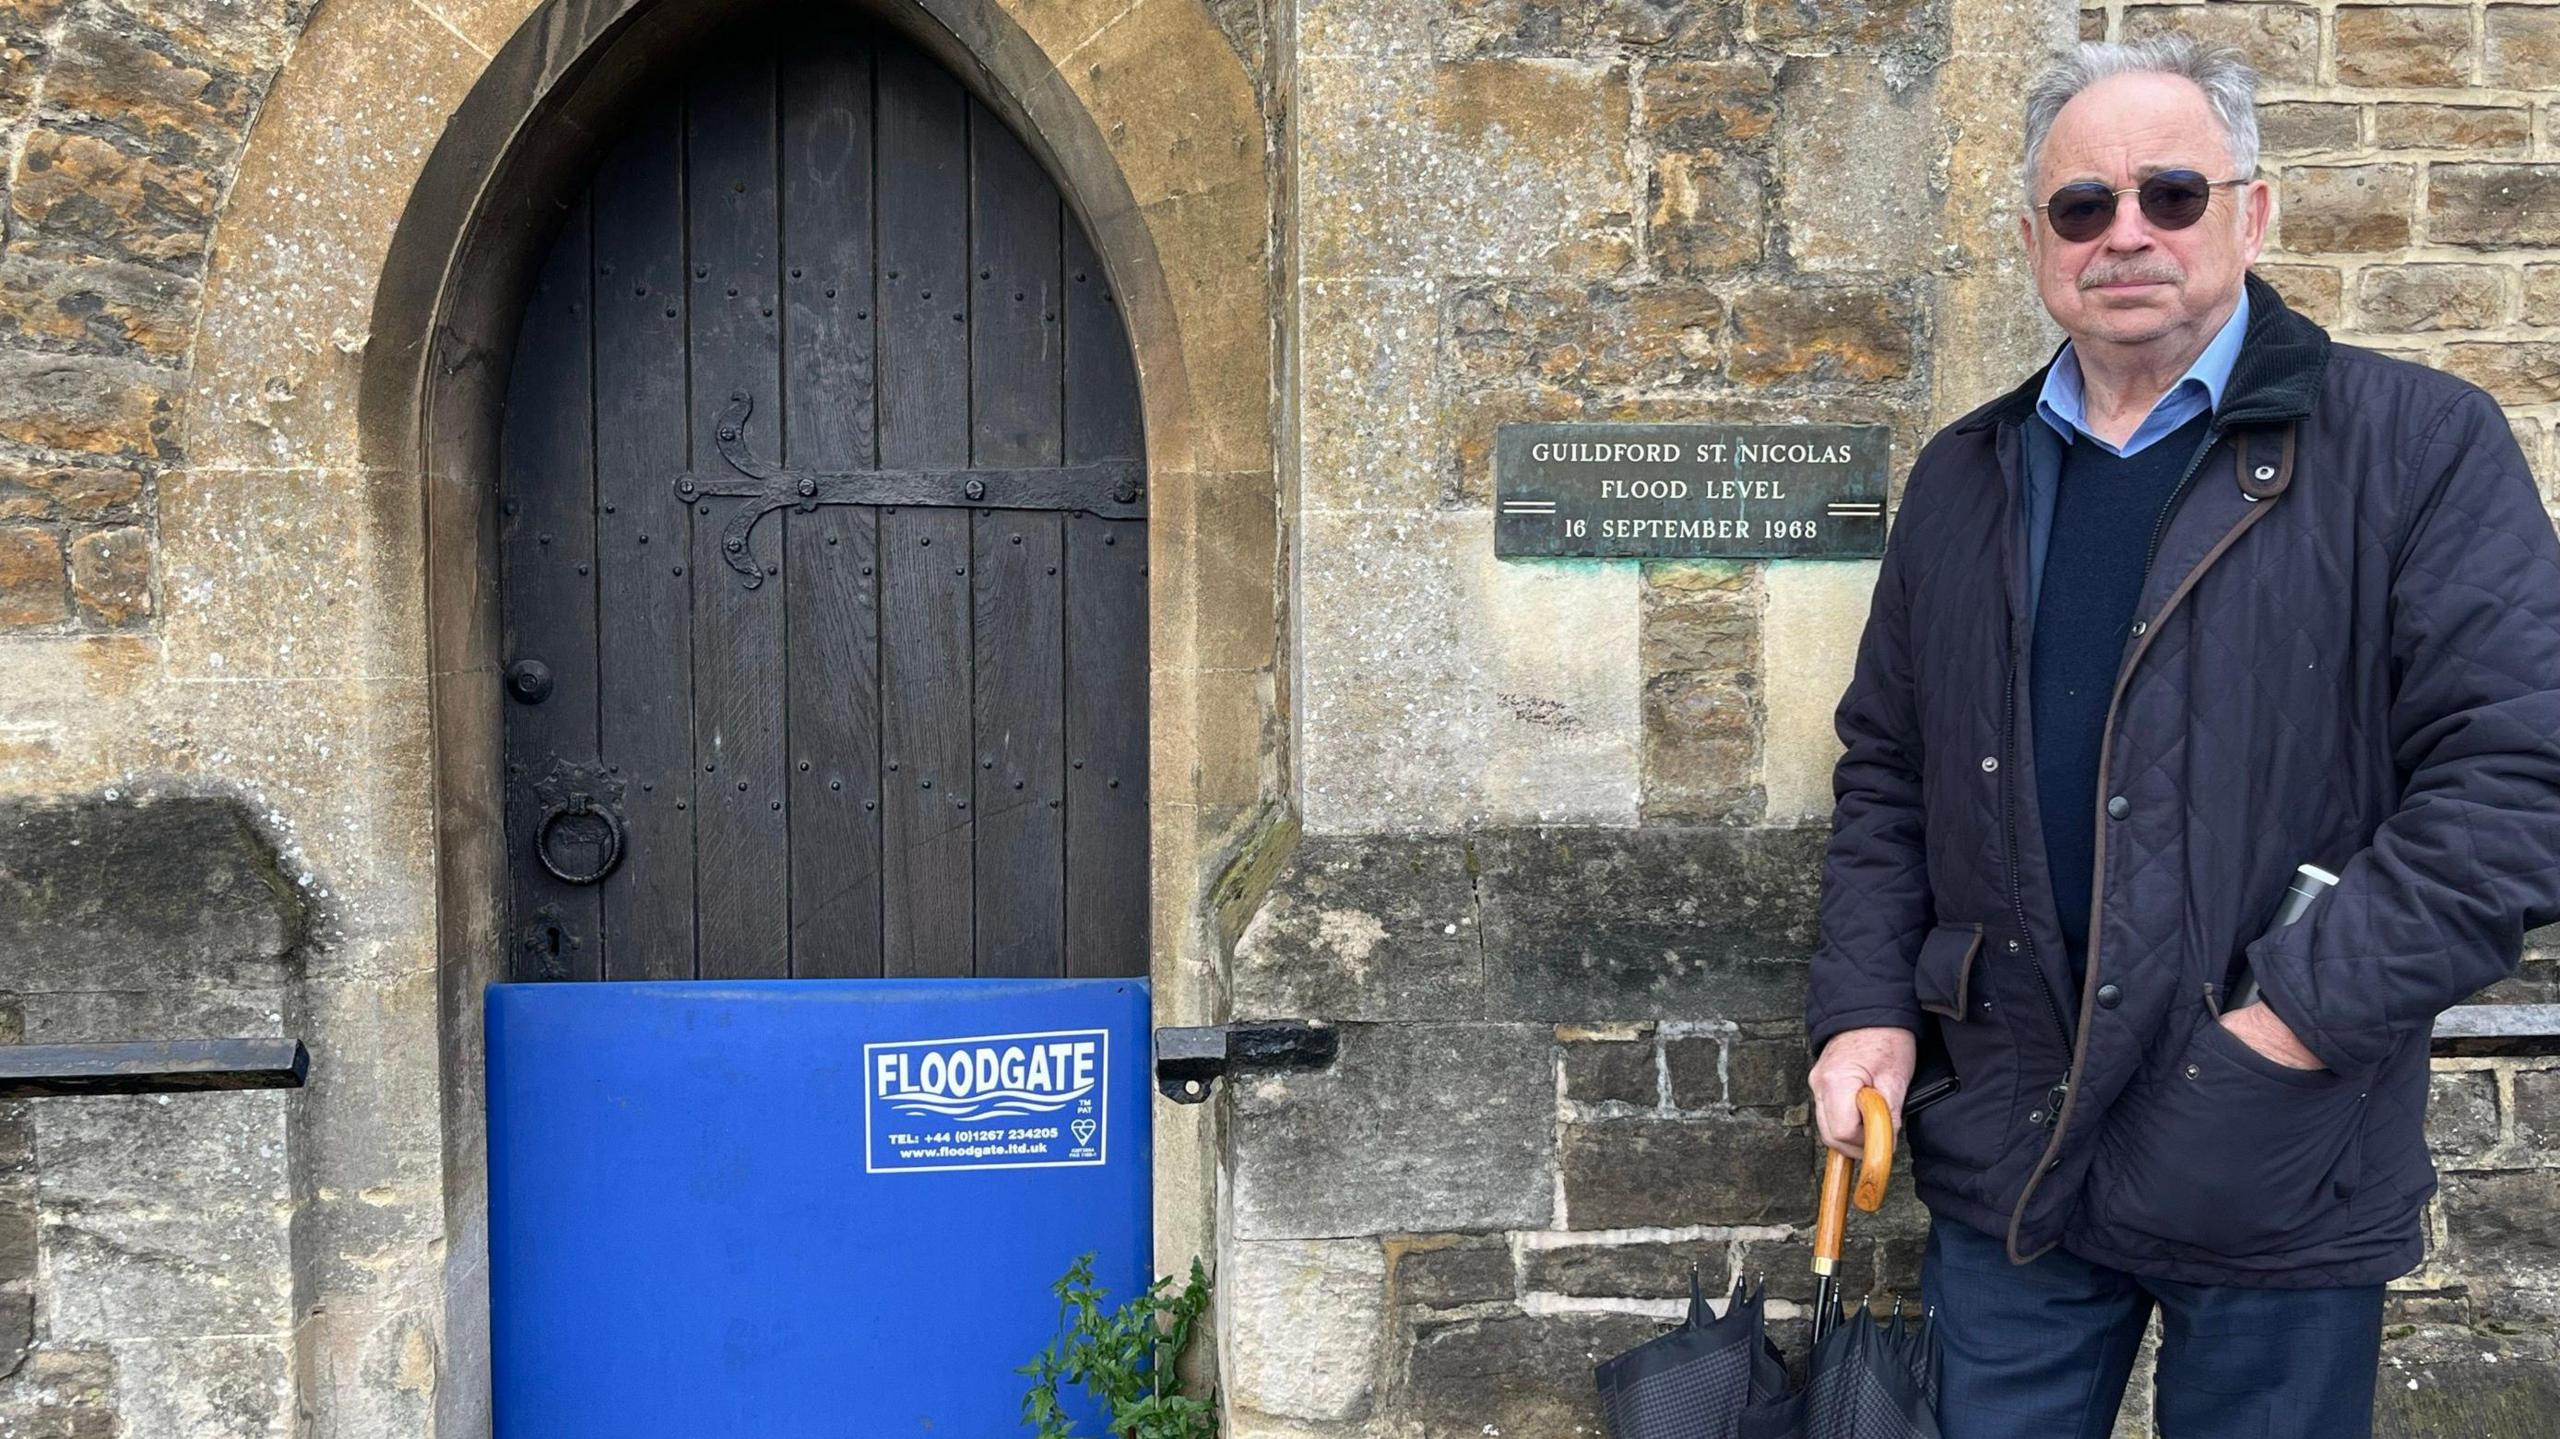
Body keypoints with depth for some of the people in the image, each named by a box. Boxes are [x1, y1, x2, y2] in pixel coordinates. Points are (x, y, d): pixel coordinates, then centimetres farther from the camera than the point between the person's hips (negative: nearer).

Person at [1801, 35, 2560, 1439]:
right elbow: (1885, 769, 13)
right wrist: (1865, 1007, 2)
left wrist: (2302, 1022, -17)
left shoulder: (2419, 445, -6)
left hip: (2280, 1166, -3)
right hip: (2009, 1153, 4)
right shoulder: (1964, 479, 9)